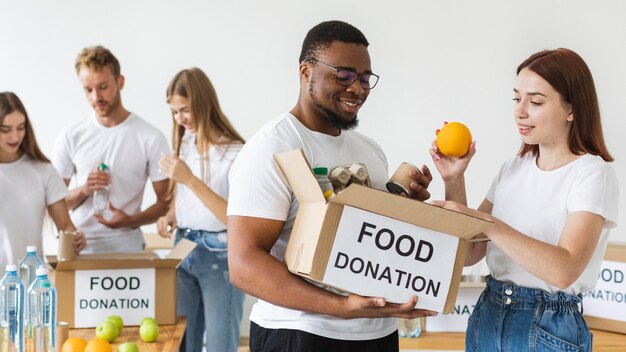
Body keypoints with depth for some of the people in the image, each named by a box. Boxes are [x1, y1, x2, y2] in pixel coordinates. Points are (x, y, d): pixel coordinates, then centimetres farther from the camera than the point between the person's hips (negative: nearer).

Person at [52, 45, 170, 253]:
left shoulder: (150, 138, -4)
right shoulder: (71, 137, 3)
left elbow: (165, 202, -1)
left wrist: (131, 220, -18)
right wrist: (83, 191, -13)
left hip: (127, 248, -1)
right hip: (78, 247, 2)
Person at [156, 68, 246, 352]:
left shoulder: (235, 152, -17)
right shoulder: (184, 144, 6)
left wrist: (190, 179, -24)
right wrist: (170, 216, -1)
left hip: (220, 255, -6)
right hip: (184, 249, 6)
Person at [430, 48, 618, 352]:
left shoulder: (592, 173, -12)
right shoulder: (513, 168, 7)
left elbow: (564, 270, -27)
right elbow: (469, 253, 4)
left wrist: (485, 221, -30)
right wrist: (454, 181, -5)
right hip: (488, 317, 6)